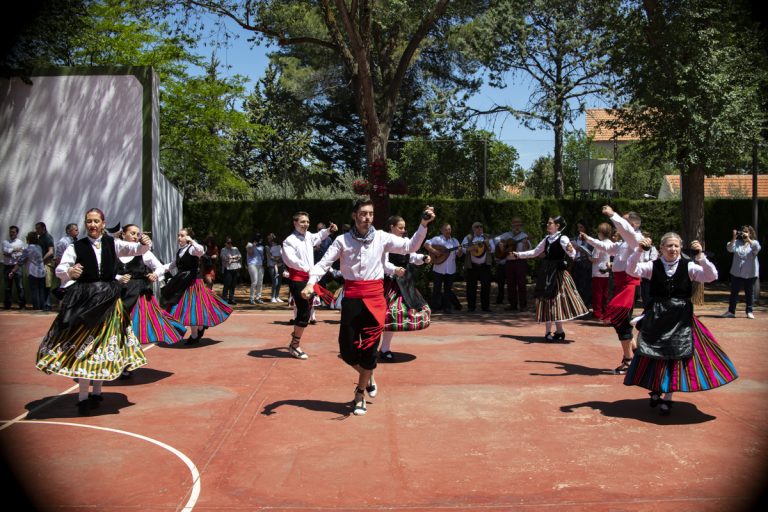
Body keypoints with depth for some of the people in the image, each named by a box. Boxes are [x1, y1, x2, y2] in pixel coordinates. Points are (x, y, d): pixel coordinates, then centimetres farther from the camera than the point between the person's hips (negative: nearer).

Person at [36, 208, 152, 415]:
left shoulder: (112, 243, 4)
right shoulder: (76, 247, -1)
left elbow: (135, 249, -6)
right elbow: (59, 269, -10)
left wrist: (144, 244, -29)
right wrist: (69, 272, -33)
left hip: (108, 301, 2)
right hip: (83, 301, -2)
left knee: (104, 346, 8)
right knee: (82, 346, 0)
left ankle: (96, 392, 21)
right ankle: (83, 397, 6)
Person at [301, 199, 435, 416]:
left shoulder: (382, 238, 3)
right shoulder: (343, 241, 1)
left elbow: (410, 246, 0)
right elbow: (323, 263, -3)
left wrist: (423, 225, -13)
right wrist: (311, 283, -19)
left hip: (375, 296, 0)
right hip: (352, 298, 0)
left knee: (369, 348, 3)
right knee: (347, 350, 1)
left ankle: (360, 394, 23)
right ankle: (367, 376, 34)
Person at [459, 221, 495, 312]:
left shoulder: (487, 238, 11)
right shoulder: (468, 238, 6)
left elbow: (492, 250, 6)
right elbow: (462, 248, -2)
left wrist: (488, 244, -13)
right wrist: (470, 248, -19)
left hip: (485, 265, 2)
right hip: (472, 266, -2)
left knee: (486, 286, 2)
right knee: (471, 287, 0)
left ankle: (485, 306, 11)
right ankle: (471, 306, 8)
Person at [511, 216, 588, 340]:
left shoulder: (562, 238, -8)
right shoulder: (546, 239, 11)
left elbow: (572, 253, -21)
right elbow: (534, 252, 19)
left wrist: (570, 250, -45)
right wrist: (519, 255, 16)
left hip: (557, 273, -6)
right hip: (546, 272, 7)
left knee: (557, 301, -4)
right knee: (546, 300, 6)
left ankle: (559, 330, 5)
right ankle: (548, 331, 12)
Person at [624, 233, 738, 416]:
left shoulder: (688, 266, -1)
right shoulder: (653, 266, -1)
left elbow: (712, 276, -11)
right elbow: (631, 270, -13)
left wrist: (700, 256, -24)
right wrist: (639, 250, -26)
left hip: (681, 319, 0)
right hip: (656, 317, 0)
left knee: (676, 356, 1)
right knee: (655, 356, 5)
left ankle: (667, 398, 14)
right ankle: (655, 390, 28)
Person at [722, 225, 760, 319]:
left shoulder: (754, 242, 1)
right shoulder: (737, 242, 5)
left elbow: (757, 248, -21)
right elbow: (729, 249, -12)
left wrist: (748, 239, -29)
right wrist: (734, 238, -22)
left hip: (750, 273, -1)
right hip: (737, 273, 1)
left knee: (749, 292, 6)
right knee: (734, 292, 5)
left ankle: (749, 312, 17)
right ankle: (731, 311, 12)